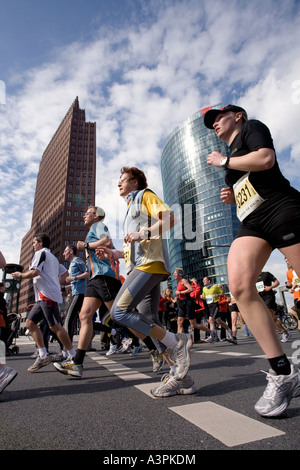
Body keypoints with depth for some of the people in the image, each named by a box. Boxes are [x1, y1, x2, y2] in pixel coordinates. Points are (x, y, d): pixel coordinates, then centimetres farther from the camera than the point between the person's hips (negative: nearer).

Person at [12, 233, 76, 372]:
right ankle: (43, 356, 6)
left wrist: (20, 275, 0)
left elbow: (34, 272, -16)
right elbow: (65, 273, 26)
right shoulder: (53, 257, 26)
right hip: (43, 297, 10)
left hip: (47, 295, -10)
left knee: (55, 326, -9)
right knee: (30, 322, 8)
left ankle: (73, 356, -2)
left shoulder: (40, 253, -2)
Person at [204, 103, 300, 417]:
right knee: (238, 285, -19)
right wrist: (231, 196, 17)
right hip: (252, 223, 6)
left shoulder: (252, 127, 12)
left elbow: (265, 158, -11)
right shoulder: (230, 155, 32)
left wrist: (223, 162, 0)